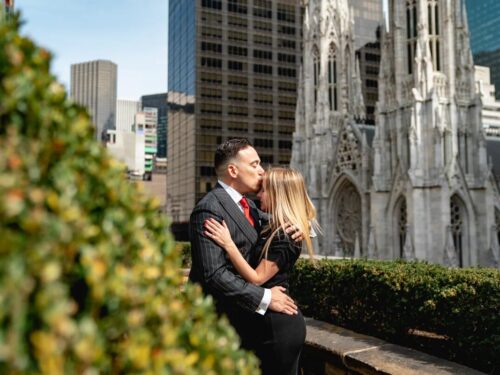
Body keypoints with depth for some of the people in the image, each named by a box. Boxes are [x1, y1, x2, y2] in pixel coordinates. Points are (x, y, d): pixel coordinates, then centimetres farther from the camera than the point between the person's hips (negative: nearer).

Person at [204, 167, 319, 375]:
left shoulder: (284, 235, -20)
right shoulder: (277, 230, 10)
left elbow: (256, 278, -22)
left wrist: (228, 244, -26)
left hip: (277, 325, -10)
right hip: (280, 320, 10)